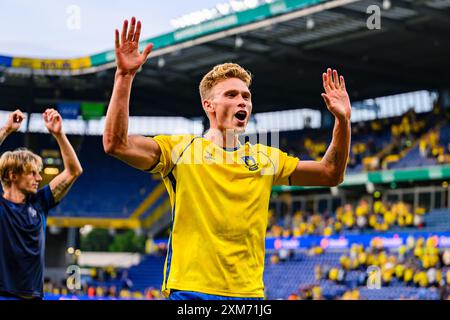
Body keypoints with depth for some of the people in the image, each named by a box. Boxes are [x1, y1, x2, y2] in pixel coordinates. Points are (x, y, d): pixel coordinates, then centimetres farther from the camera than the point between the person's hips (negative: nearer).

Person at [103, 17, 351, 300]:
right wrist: (124, 76, -20)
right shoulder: (181, 148, 1)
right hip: (189, 290, -4)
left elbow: (330, 174, 15)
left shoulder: (265, 158, 13)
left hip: (249, 291, 4)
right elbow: (116, 144, -12)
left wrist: (343, 120, 3)